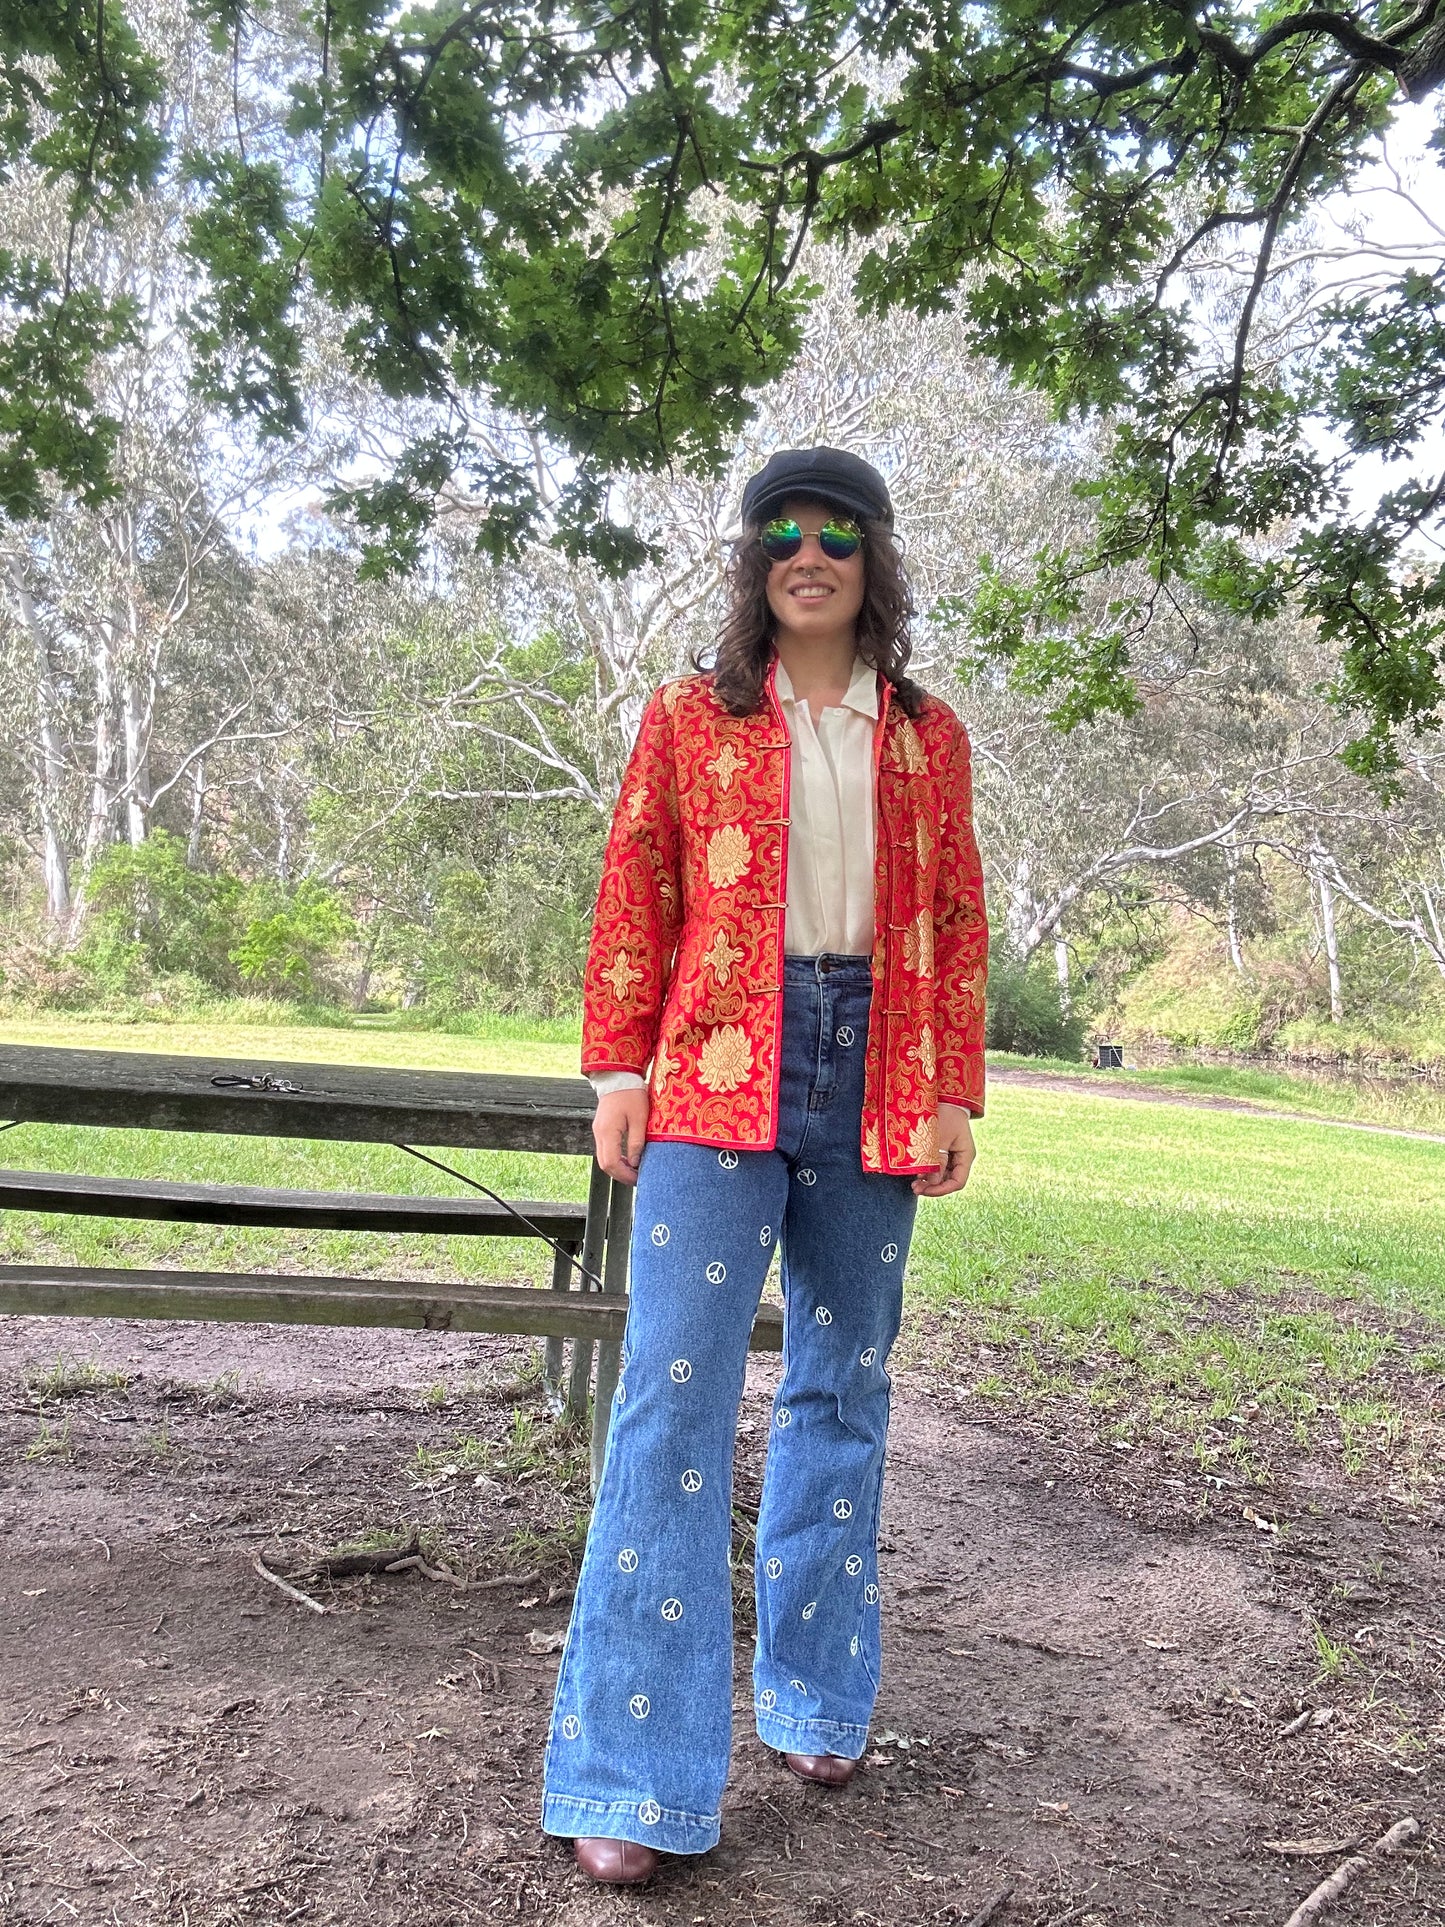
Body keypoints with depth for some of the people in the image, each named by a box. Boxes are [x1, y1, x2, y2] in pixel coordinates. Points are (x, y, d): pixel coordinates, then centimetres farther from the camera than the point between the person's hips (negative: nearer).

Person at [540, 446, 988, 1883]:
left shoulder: (929, 738, 12)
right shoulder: (689, 719, 6)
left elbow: (957, 926, 11)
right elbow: (633, 903, 4)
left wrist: (955, 1093, 4)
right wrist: (618, 1068, -4)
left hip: (871, 1085, 3)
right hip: (719, 1076, -2)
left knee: (842, 1389, 11)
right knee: (677, 1391, -8)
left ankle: (814, 1696, 29)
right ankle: (636, 1772, 1)